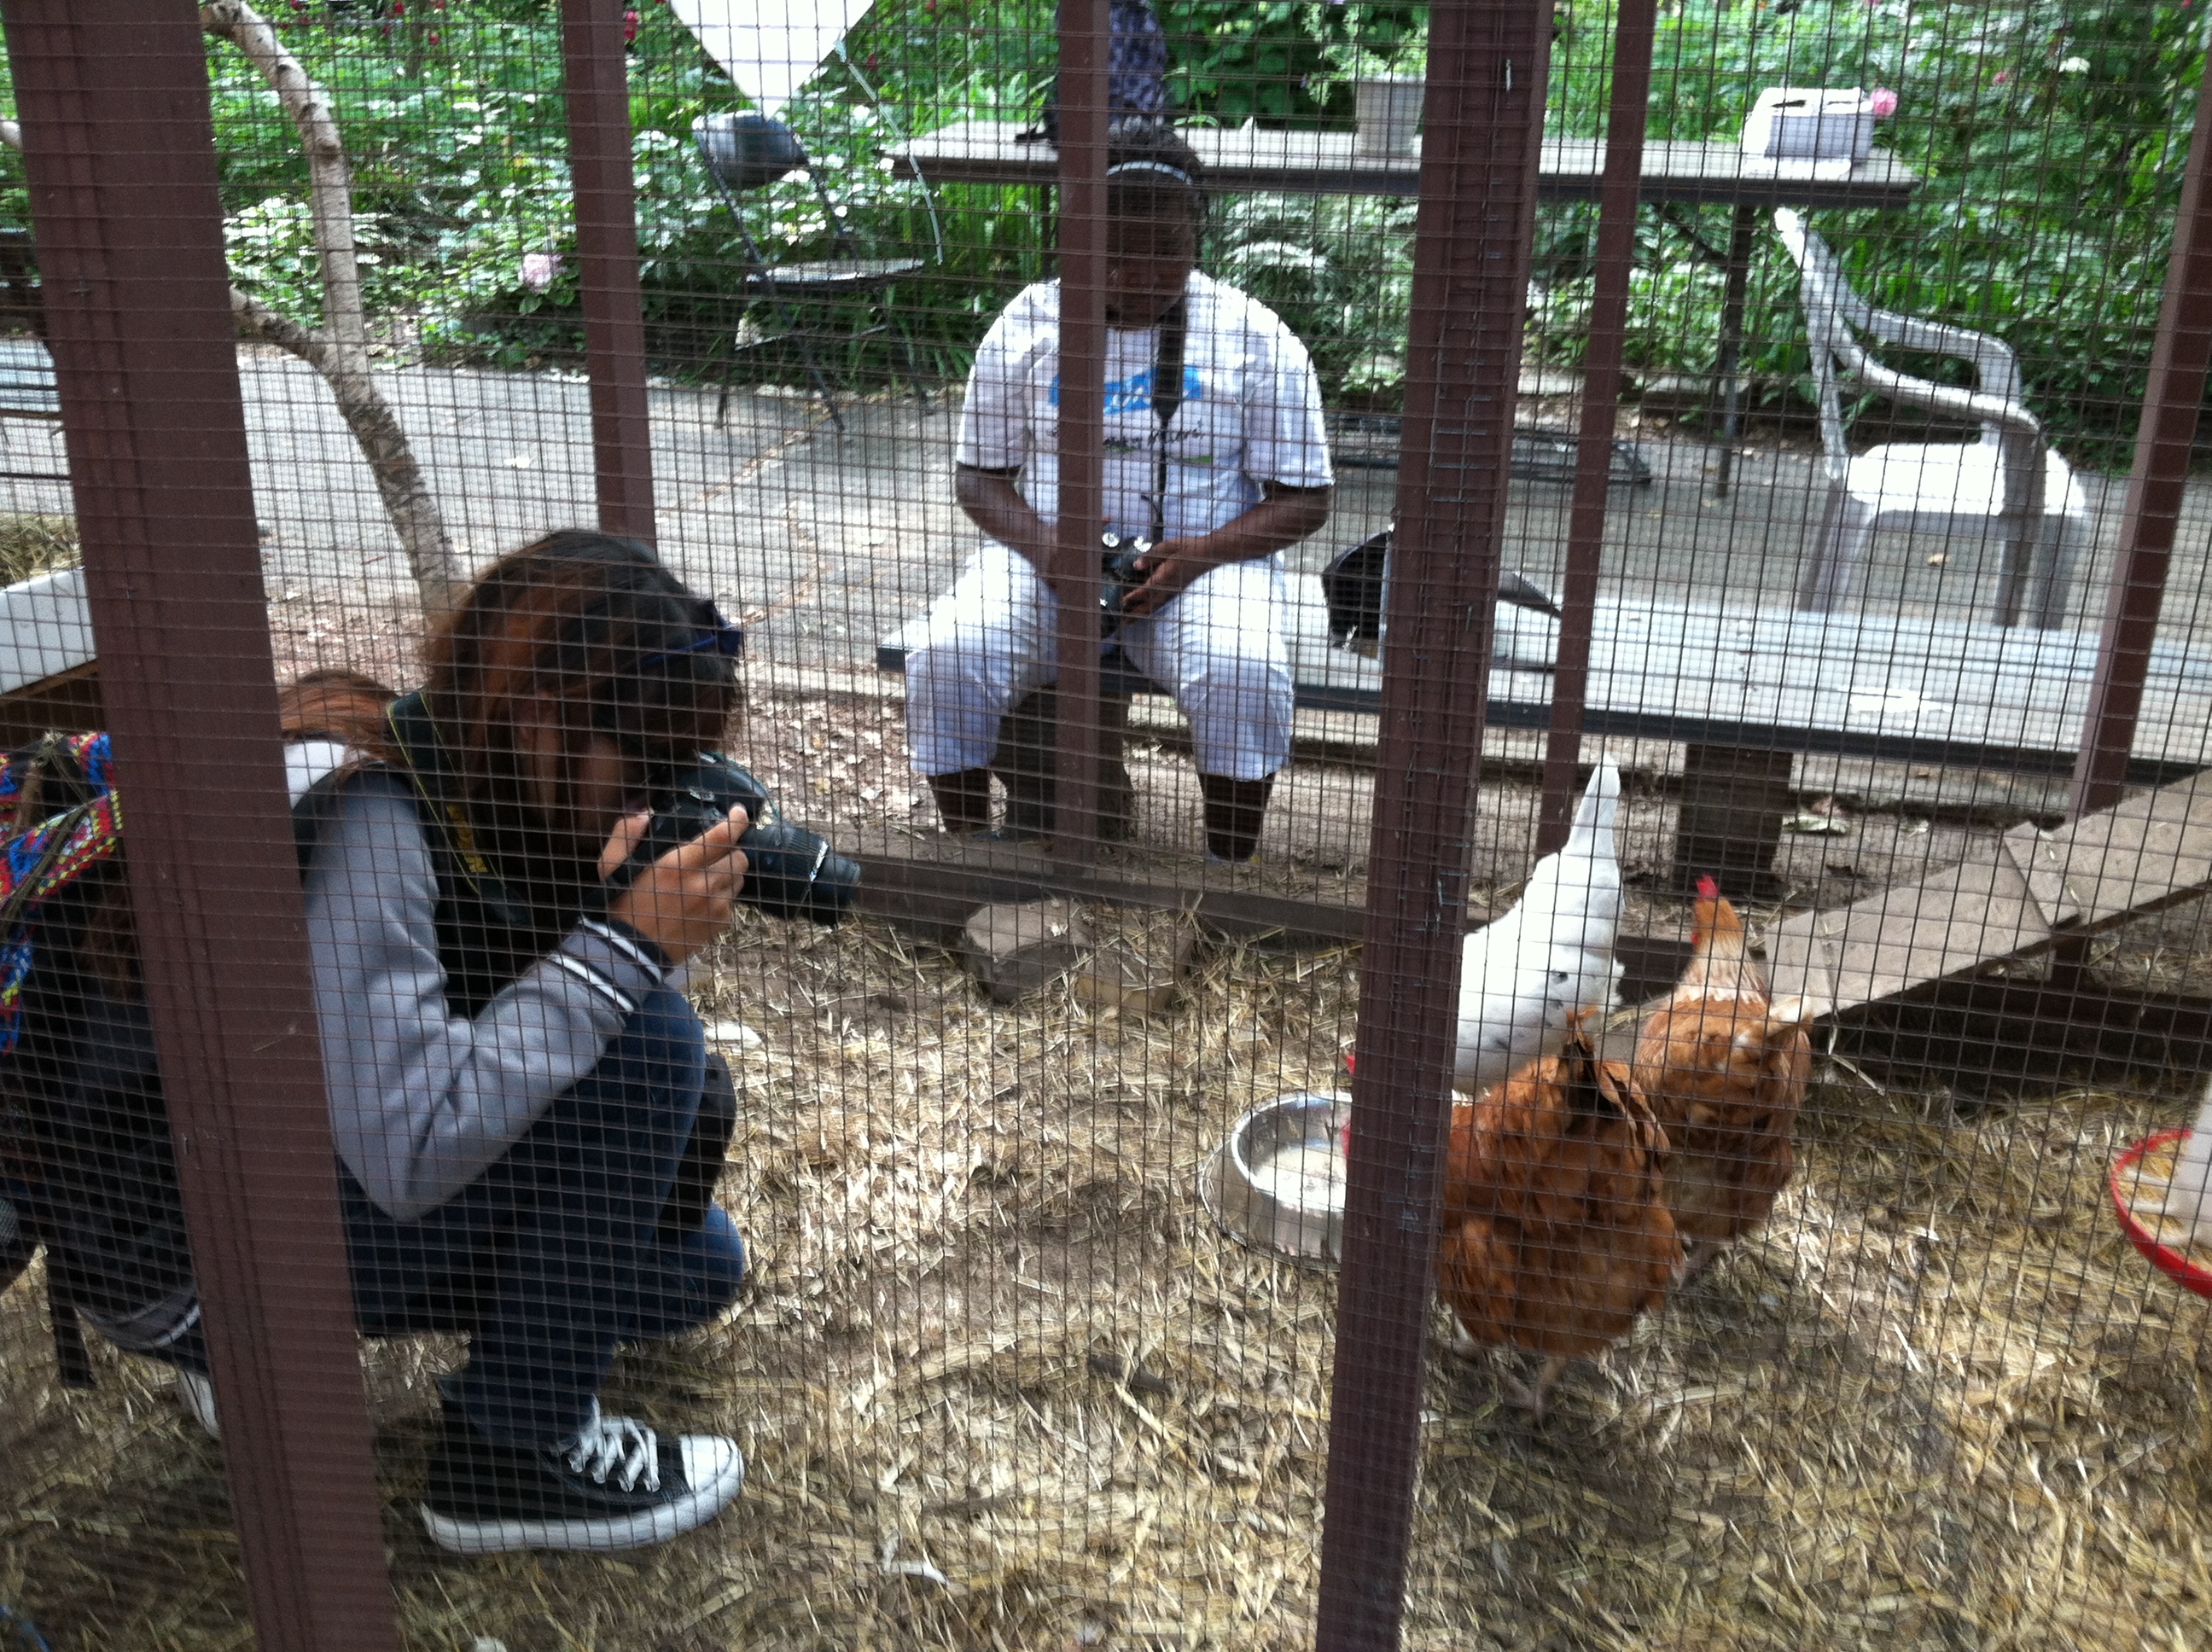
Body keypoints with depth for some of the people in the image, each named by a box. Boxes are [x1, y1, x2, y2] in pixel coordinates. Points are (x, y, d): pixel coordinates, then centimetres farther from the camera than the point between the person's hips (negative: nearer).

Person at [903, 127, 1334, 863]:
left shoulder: (1255, 338, -1)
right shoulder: (1027, 326, 4)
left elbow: (1304, 498, 0)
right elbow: (979, 474, 7)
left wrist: (1200, 555, -18)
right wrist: (1042, 546, -15)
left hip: (1203, 560, -1)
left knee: (1242, 675, -33)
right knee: (946, 658, -27)